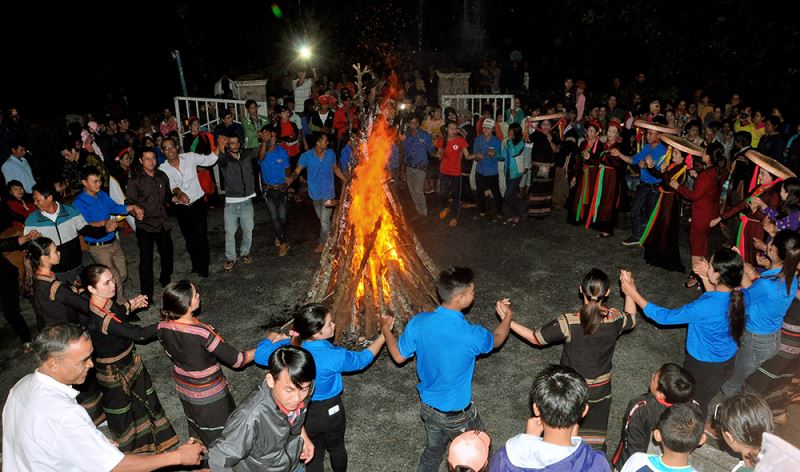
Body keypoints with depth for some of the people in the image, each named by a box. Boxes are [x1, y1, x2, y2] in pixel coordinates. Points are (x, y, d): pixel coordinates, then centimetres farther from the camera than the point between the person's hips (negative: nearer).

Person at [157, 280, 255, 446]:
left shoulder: (163, 328, -18)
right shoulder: (202, 333, -36)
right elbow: (236, 359, -27)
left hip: (184, 390, 6)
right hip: (210, 394, -6)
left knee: (197, 429, 32)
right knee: (221, 434, 20)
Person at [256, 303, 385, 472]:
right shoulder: (334, 356, -32)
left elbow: (260, 355, -5)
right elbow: (362, 359, -13)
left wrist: (271, 338, 14)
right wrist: (383, 335, -4)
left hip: (302, 412, 2)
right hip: (330, 412, -2)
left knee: (313, 455, 26)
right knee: (337, 448, 29)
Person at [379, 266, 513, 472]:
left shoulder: (418, 322, -20)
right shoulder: (472, 335, -31)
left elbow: (399, 356, -4)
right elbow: (497, 340, -5)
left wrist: (385, 329, 14)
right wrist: (507, 316, 15)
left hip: (427, 406, 5)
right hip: (456, 414, -4)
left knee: (433, 449, 30)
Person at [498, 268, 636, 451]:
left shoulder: (568, 323, -30)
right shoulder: (616, 319, -20)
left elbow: (535, 338, -17)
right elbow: (631, 319, 6)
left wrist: (508, 321, -12)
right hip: (601, 390, 3)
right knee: (595, 439, 22)